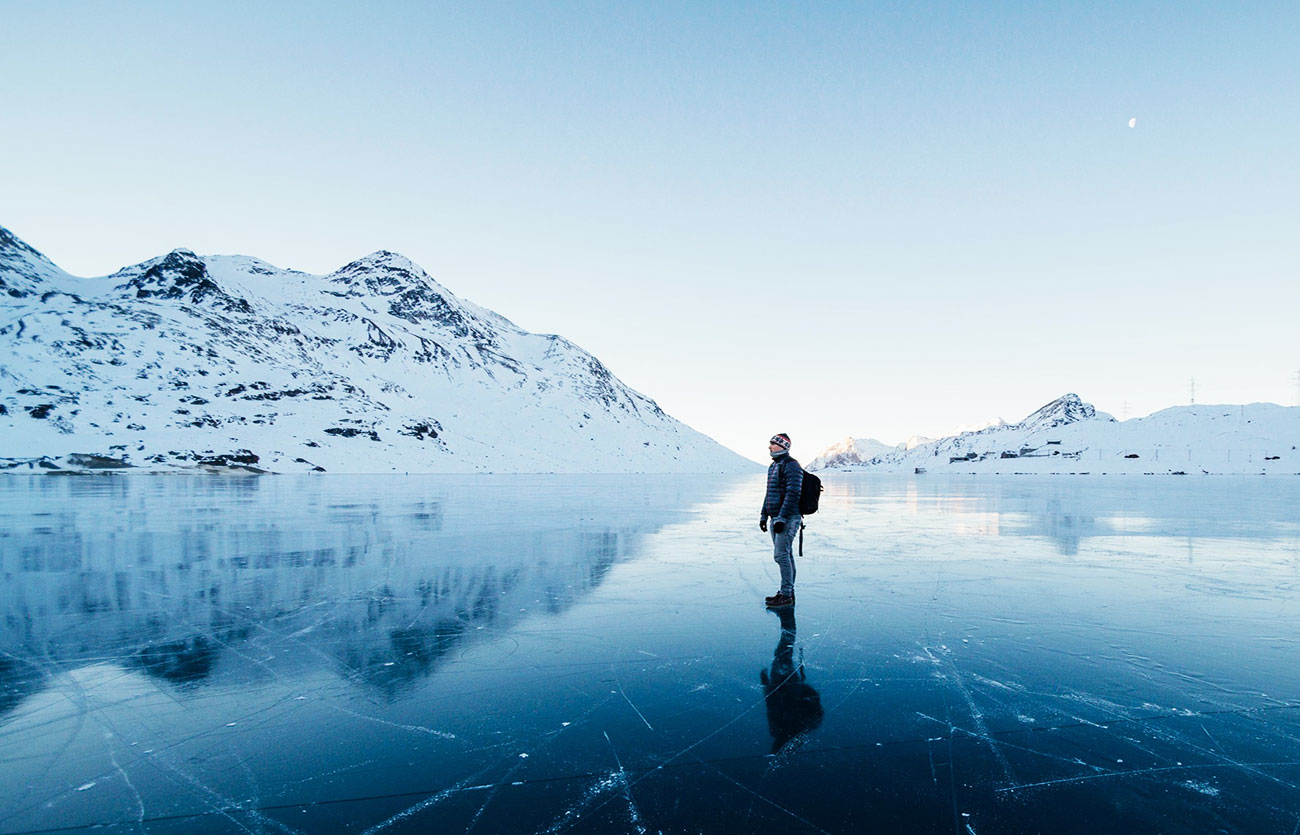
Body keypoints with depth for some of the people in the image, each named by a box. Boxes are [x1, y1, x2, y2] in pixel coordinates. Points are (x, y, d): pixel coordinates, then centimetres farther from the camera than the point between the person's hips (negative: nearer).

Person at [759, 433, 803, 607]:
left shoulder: (791, 466, -14)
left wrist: (782, 519, -23)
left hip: (788, 519, -9)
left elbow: (792, 494, -21)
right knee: (785, 555, 13)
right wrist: (763, 516, 19)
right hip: (776, 518, 9)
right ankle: (788, 592, 20)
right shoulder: (773, 466, 16)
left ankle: (787, 595, -5)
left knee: (781, 555, -11)